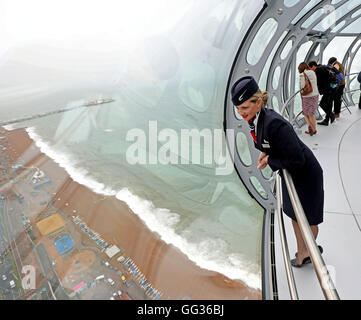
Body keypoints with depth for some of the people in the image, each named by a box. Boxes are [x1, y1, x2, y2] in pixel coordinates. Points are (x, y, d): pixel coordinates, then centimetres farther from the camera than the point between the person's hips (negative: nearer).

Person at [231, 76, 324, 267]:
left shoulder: (274, 124, -37)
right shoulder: (254, 118, -10)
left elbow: (297, 160, -32)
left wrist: (269, 160, -22)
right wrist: (265, 153, -7)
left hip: (305, 174, -8)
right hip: (289, 173, 8)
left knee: (307, 217, 16)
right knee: (294, 214, 24)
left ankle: (308, 251, 43)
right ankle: (302, 251, 47)